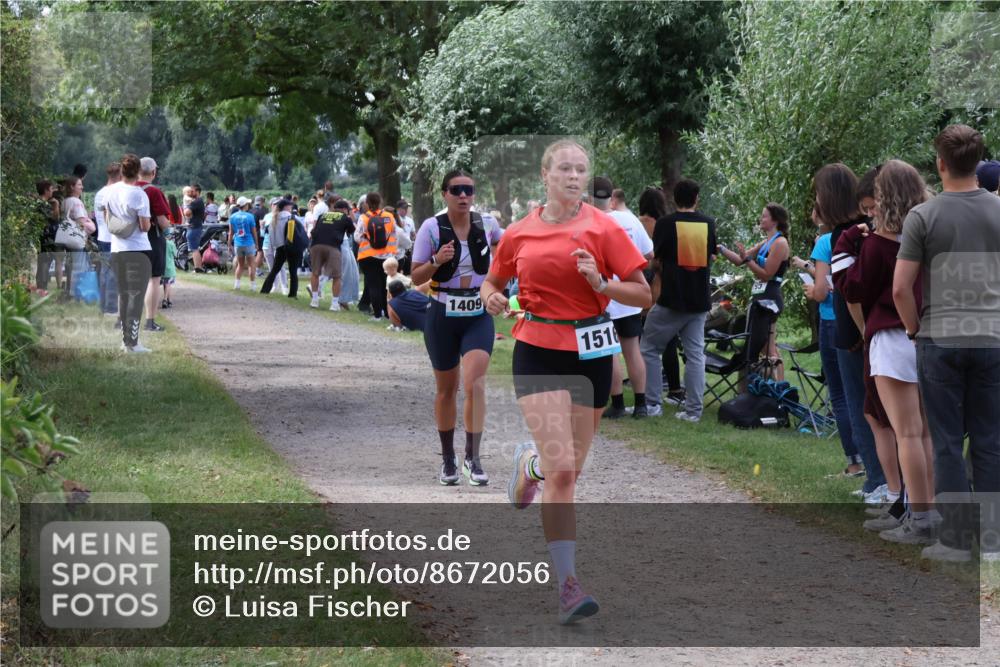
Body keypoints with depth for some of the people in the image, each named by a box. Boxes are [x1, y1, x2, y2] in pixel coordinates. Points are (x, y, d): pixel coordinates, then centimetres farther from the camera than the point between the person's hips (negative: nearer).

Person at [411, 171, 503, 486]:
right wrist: (437, 261, -22)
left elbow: (504, 240, 24)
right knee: (446, 389, 10)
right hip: (443, 316, -1)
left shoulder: (486, 224, -1)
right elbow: (416, 277, -4)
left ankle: (473, 458, -13)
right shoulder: (432, 227, -7)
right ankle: (447, 459, 25)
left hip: (478, 315, 1)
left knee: (474, 383, -17)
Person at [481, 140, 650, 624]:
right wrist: (492, 298, -4)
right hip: (538, 352, -1)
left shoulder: (602, 228, -1)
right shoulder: (519, 233, 3)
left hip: (591, 352, 2)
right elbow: (493, 282, 19)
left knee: (569, 468, 11)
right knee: (563, 472, -14)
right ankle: (567, 586, -13)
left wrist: (601, 283, -20)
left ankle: (529, 465, 50)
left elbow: (643, 296, -3)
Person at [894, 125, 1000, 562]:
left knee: (948, 443, 2)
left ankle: (956, 540, 4)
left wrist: (915, 329, 8)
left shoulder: (924, 216, -7)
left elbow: (900, 288, -7)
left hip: (940, 341, -3)